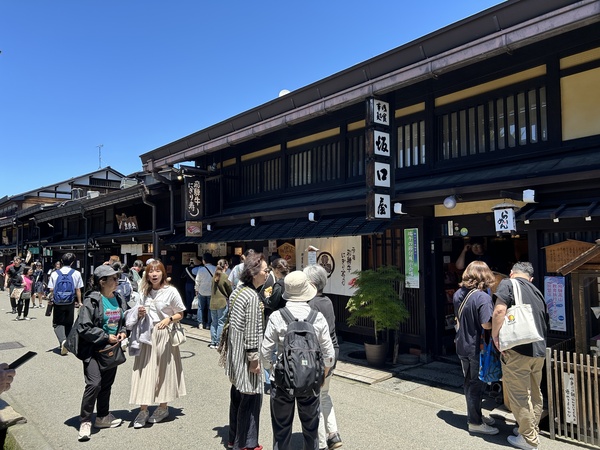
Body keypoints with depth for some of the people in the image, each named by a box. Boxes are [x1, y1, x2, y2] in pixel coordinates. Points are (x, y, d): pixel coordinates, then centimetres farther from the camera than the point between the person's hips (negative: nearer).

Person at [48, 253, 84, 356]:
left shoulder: (54, 274, -2)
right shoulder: (76, 274, -5)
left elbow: (51, 290, 0)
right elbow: (78, 290, -2)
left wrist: (51, 300, 16)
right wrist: (79, 302, 8)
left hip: (58, 302, 0)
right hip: (70, 303, 0)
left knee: (57, 323, 7)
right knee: (68, 324, 14)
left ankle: (63, 341, -17)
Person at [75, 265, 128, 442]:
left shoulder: (119, 299, 3)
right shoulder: (91, 301, -16)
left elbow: (125, 319, 16)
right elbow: (83, 328, -19)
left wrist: (123, 332, -3)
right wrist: (106, 337, -19)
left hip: (112, 349, 6)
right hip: (94, 349, -6)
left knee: (107, 384, 16)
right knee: (94, 383, -15)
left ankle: (103, 417, 32)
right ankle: (85, 421, 4)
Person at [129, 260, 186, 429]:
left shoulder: (171, 291, -5)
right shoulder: (144, 292, 9)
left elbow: (180, 314, -1)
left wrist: (169, 319, -20)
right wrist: (140, 314, -3)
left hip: (164, 335, -4)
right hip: (146, 334, 4)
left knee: (163, 371, 6)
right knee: (144, 371, 1)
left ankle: (163, 407, 23)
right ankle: (143, 410, 11)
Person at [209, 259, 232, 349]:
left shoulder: (215, 276, 7)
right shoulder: (225, 276, -11)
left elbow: (212, 289, 13)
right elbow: (229, 290, -3)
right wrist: (230, 298, 14)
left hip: (213, 302, 6)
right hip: (223, 302, -6)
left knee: (214, 322, 12)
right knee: (221, 323, 1)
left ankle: (213, 342, 17)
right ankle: (219, 342, 4)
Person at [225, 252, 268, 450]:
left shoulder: (237, 291, 8)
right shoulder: (252, 296, -20)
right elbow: (251, 331, -21)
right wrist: (253, 358, -17)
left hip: (235, 351, 10)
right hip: (246, 354, -10)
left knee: (237, 394, 19)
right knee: (251, 396, 3)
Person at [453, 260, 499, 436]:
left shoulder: (458, 294, 2)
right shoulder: (483, 297, -22)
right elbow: (487, 325, -26)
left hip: (462, 346, 7)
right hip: (477, 348, -7)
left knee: (470, 382, 20)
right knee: (476, 385, 6)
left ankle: (476, 415, 35)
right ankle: (475, 423, 19)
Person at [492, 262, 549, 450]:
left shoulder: (508, 284, -4)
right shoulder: (537, 292, 17)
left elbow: (499, 310, -19)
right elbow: (545, 323, 24)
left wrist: (495, 338, -12)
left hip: (517, 350, -8)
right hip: (539, 350, 8)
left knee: (519, 395, 4)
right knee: (535, 393, 21)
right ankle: (533, 429, 36)